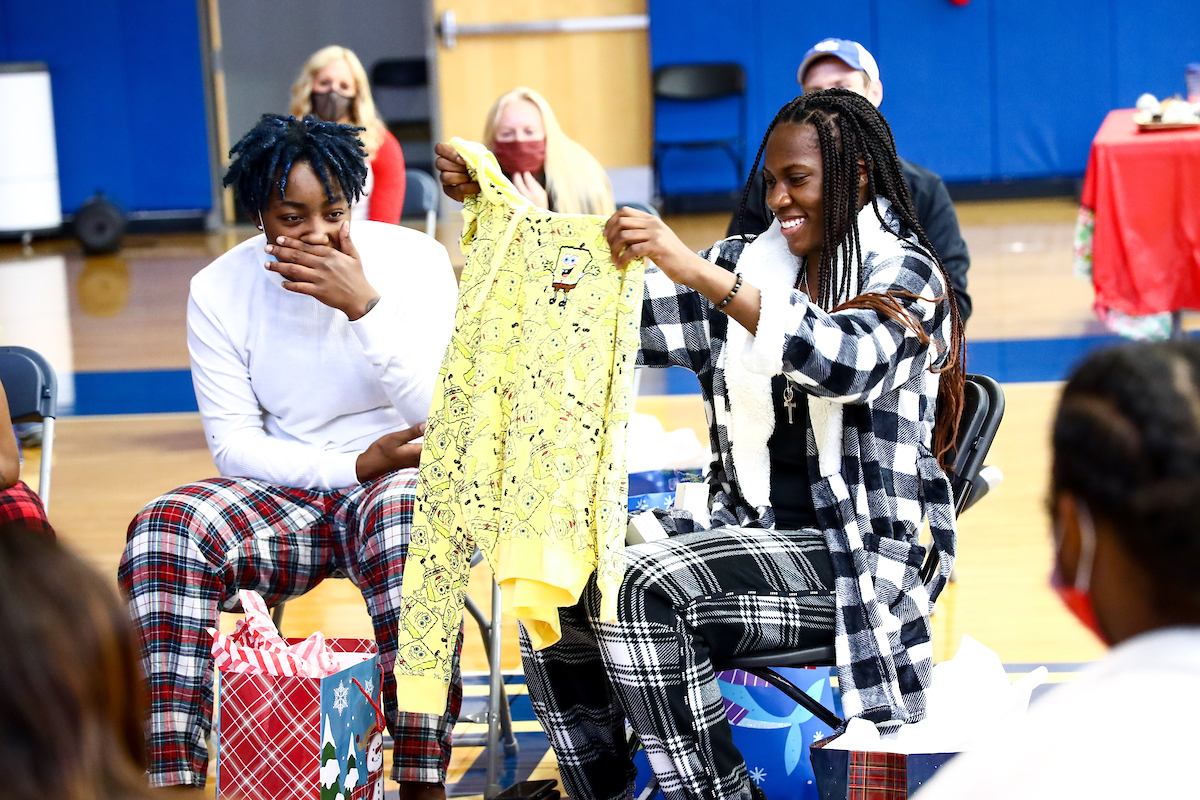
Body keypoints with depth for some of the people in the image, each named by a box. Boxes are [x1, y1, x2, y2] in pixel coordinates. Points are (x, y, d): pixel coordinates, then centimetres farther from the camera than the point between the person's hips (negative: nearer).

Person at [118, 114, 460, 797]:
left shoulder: (414, 260, -6)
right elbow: (234, 445, -2)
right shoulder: (218, 290, -1)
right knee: (163, 531, -27)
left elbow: (445, 416, -14)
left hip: (403, 483, -2)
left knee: (404, 514, -39)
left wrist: (365, 305, -25)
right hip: (285, 497, 2)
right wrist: (352, 466, -17)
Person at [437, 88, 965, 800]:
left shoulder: (905, 278, -5)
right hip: (745, 531, 7)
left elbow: (850, 362, -28)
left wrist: (699, 273, -36)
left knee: (641, 589, -28)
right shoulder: (745, 265, 12)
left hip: (857, 558, -6)